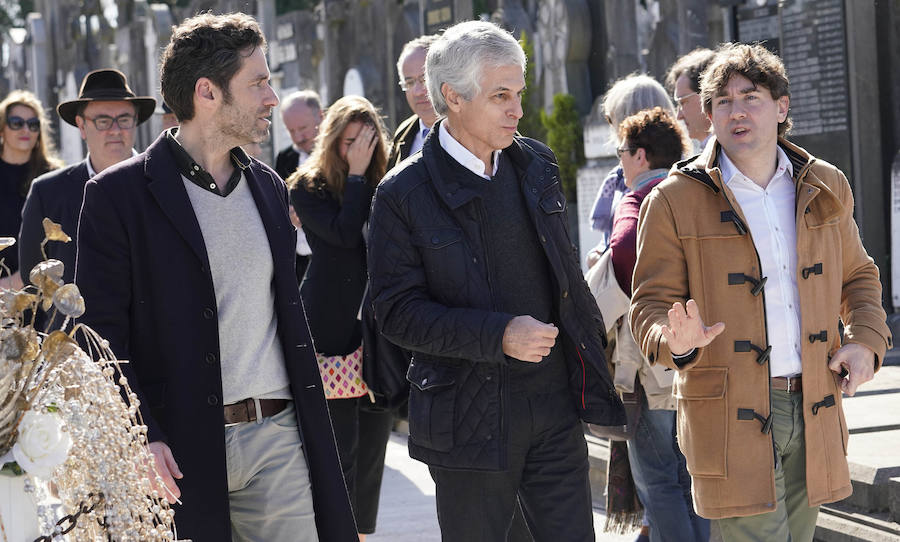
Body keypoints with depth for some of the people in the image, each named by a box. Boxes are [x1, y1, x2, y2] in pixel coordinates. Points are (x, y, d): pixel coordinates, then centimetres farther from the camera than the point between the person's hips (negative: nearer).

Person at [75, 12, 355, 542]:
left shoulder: (269, 186, 15)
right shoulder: (120, 193, -4)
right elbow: (103, 334, -7)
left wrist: (312, 423, 16)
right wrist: (141, 439, -17)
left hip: (278, 437, 5)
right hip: (182, 449, -5)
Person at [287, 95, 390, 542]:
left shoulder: (384, 187, 11)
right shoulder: (308, 188, -4)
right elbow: (345, 233, -20)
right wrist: (356, 173, -14)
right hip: (331, 331, -5)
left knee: (372, 439, 8)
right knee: (338, 441, -9)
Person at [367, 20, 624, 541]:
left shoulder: (536, 164, 9)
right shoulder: (404, 193, -8)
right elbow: (398, 311, -11)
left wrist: (593, 355, 16)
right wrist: (499, 335, -21)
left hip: (556, 407, 4)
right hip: (470, 418, -4)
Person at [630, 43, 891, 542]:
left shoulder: (824, 188, 10)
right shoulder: (675, 201, -2)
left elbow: (858, 276, 24)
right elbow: (650, 305, -2)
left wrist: (866, 340, 6)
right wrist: (675, 342, -24)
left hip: (812, 408, 5)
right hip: (730, 416, -4)